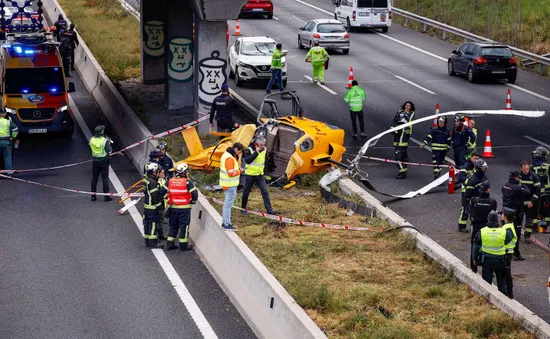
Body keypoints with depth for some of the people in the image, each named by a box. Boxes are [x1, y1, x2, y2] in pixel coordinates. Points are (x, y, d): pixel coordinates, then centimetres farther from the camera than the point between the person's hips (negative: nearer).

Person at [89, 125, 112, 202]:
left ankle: (93, 196, 17)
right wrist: (109, 142, 0)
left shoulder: (92, 140, -5)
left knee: (94, 178, 13)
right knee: (105, 178, 5)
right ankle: (106, 196, 7)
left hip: (95, 161, 4)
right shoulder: (105, 140, -19)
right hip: (104, 161, -4)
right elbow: (109, 151, -15)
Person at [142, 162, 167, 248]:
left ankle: (147, 241, 26)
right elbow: (155, 195, -24)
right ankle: (153, 242, 2)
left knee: (147, 223, 16)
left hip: (147, 206, 10)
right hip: (153, 207, -10)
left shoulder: (147, 180, 9)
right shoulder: (152, 182, -21)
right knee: (153, 223, -3)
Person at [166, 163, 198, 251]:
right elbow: (194, 193, -13)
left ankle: (170, 243, 16)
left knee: (173, 225, 15)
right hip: (184, 208, -5)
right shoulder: (187, 182, -12)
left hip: (173, 207, 5)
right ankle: (183, 245, 7)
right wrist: (192, 201, 5)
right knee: (184, 225, 4)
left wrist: (168, 202, 13)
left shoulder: (170, 181, 2)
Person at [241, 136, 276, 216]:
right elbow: (247, 160, -30)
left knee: (265, 191, -6)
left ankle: (269, 209, -7)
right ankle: (243, 208, 24)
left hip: (260, 175, 4)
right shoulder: (249, 150, -15)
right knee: (246, 191, 8)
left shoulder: (264, 150, 3)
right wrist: (256, 152, -30)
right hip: (250, 174, -4)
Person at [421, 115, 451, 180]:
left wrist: (448, 148, 9)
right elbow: (429, 137, -11)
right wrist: (424, 143, -24)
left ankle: (438, 176, 25)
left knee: (440, 163, 13)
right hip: (436, 150, -4)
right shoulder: (434, 130, -3)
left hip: (443, 150, 4)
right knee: (436, 163, -13)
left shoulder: (447, 131, 7)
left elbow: (449, 140, 15)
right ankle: (436, 177, -15)